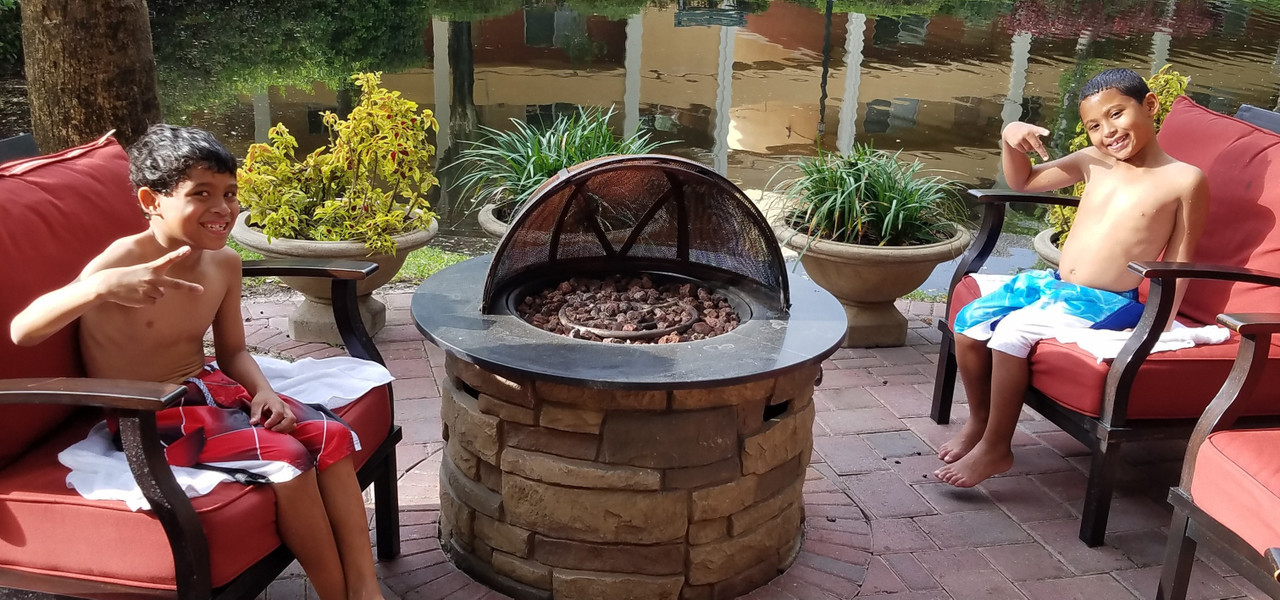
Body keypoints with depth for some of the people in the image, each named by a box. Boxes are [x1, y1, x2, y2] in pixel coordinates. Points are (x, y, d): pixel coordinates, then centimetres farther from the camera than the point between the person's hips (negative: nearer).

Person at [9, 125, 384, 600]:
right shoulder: (122, 264, -20)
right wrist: (100, 286, -50)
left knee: (331, 436, -10)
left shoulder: (223, 262, 0)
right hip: (147, 415, -7)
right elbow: (22, 331, -32)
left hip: (209, 385, 7)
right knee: (286, 458, -25)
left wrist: (264, 393, -10)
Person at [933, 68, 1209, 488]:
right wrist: (1010, 141, 1)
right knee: (969, 321, -8)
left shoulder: (1184, 180, -7)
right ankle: (978, 420, 14)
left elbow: (1178, 260, -3)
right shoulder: (1093, 162, 8)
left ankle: (995, 448, -11)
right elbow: (1023, 182, 19)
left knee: (1013, 331, -27)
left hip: (1106, 303, -6)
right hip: (1052, 282, 6)